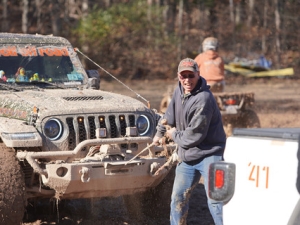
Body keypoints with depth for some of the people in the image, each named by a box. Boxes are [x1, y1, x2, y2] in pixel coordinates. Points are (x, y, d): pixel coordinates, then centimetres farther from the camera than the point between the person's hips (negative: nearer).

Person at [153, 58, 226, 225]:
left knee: (215, 200, -14)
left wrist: (174, 135, -5)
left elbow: (194, 135, -22)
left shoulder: (203, 99, -23)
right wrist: (160, 133, 31)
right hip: (187, 156, 9)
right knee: (178, 197, 16)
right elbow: (170, 115, 23)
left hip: (208, 154, -8)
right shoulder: (180, 91, 3)